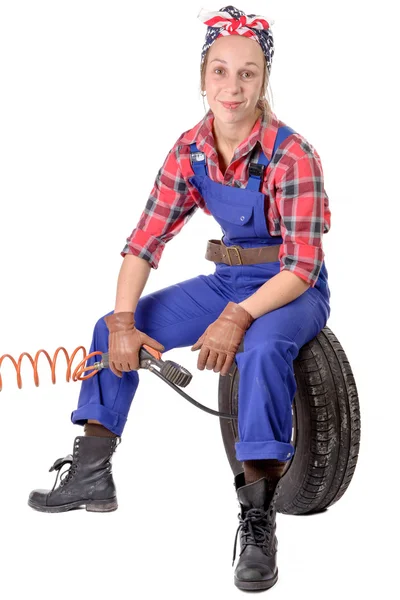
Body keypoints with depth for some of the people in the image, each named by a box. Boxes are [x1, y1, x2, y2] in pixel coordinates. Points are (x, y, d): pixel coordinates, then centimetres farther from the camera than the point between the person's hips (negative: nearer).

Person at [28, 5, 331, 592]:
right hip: (227, 280, 6)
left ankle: (258, 522, -32)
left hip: (294, 291, -6)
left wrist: (239, 317, -36)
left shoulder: (291, 156, -21)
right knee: (112, 330, -3)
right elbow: (147, 239, -6)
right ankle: (90, 473, 6)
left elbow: (302, 266, -23)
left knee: (261, 349, -38)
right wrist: (123, 320, -18)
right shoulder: (190, 150, -5)